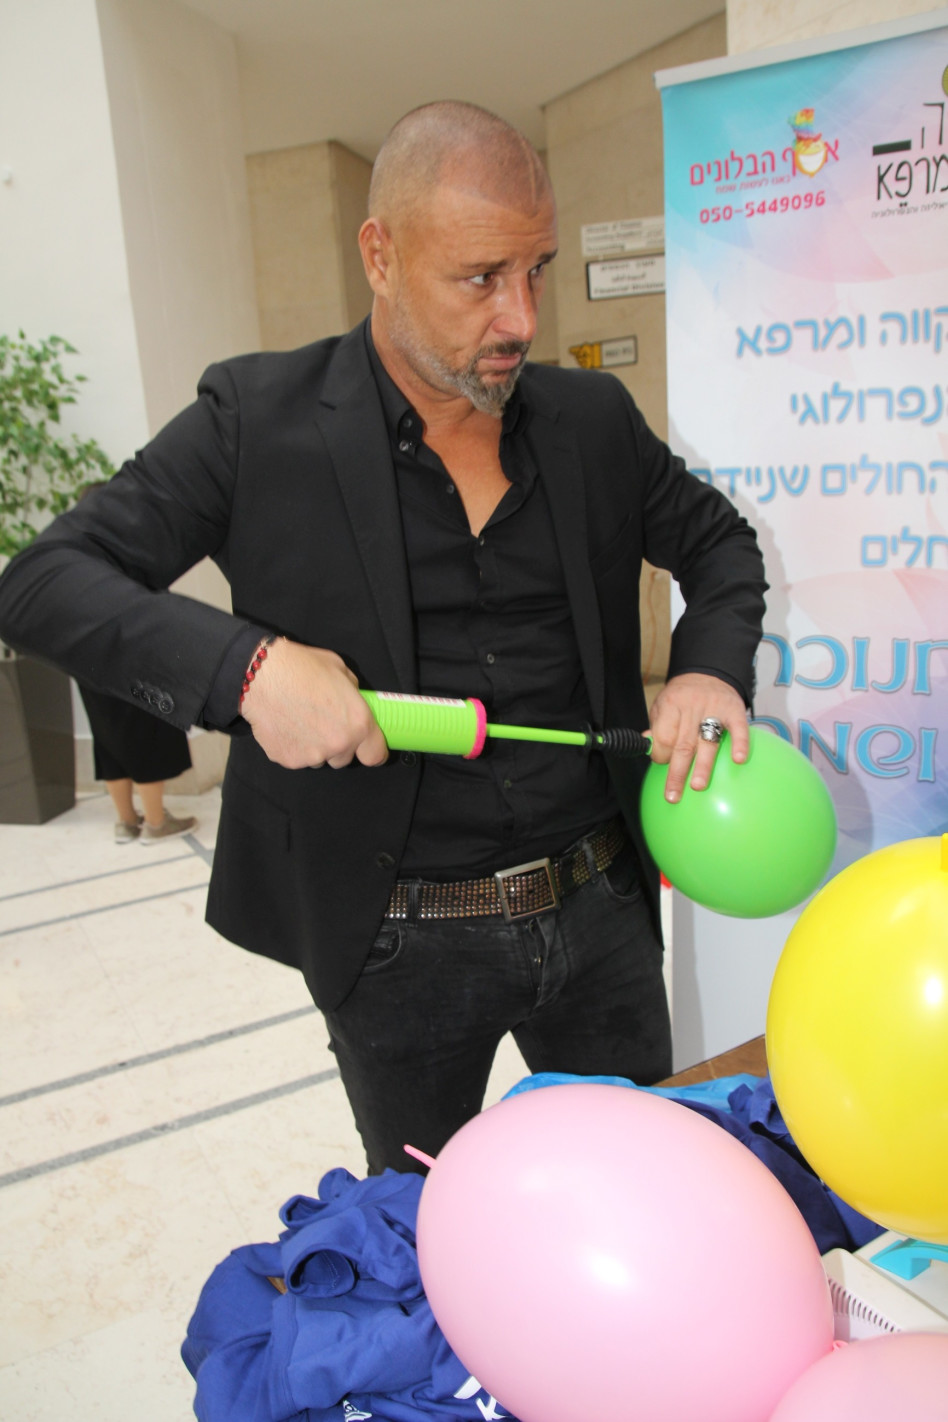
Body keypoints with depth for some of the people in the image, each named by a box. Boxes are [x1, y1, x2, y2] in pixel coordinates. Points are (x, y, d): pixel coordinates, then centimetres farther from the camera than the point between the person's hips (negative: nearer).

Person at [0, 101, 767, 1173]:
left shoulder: (592, 418, 1)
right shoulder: (259, 418, -10)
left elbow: (718, 539, 16)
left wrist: (711, 666, -5)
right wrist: (247, 666, -28)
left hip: (601, 911, 3)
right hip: (398, 947, -2)